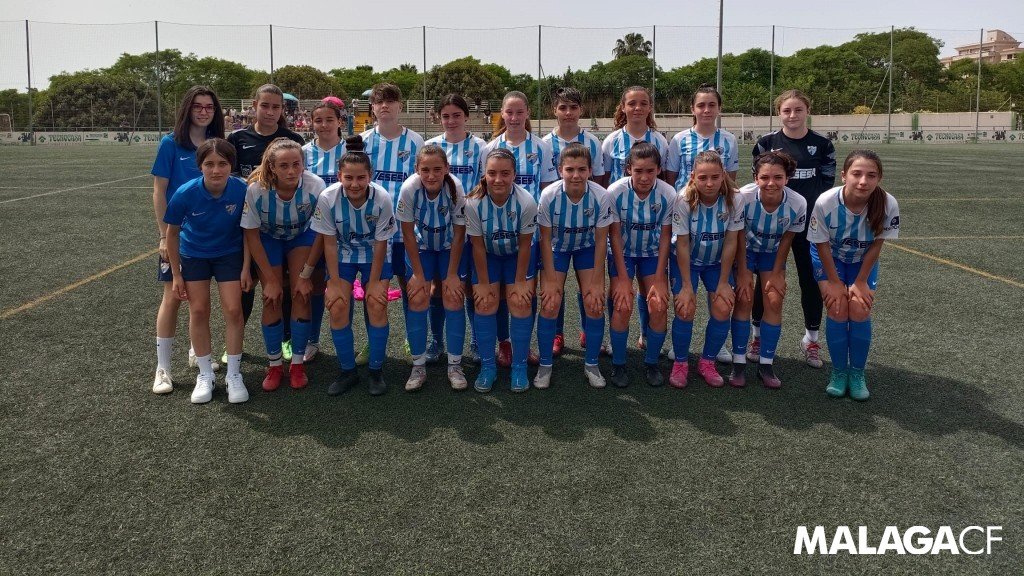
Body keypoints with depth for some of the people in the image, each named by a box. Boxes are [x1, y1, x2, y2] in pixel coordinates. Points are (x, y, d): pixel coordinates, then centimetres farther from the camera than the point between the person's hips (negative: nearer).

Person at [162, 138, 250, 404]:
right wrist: (176, 274, -5)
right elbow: (172, 233, -10)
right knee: (198, 311, 1)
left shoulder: (242, 190, -26)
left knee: (233, 310, -5)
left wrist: (246, 268, -7)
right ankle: (205, 375, 18)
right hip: (194, 255, 0)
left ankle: (234, 375, 11)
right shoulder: (186, 193, -26)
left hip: (229, 254, 0)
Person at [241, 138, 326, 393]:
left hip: (302, 237, 0)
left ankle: (297, 364, 4)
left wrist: (306, 274, -16)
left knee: (301, 295, -11)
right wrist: (270, 279, -15)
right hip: (268, 239, 0)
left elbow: (320, 233, -18)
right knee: (271, 299, -6)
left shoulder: (315, 186, -32)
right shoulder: (256, 190, -32)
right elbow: (252, 235, -18)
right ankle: (274, 365, 10)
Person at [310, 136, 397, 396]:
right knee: (337, 308, -10)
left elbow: (381, 243, -16)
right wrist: (334, 283, -13)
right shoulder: (328, 198, -25)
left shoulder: (382, 199, -27)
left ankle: (376, 371, 7)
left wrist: (374, 282, -12)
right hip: (342, 254, 1)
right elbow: (329, 242, -15)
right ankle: (347, 371, 8)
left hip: (375, 255, -1)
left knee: (377, 307, -12)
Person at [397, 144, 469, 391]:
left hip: (450, 247, 0)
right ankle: (418, 366, 3)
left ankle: (455, 365, 5)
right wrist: (418, 273, -13)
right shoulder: (410, 188, -29)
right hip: (420, 247, 0)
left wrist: (452, 274, -14)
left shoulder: (455, 189, -29)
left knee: (454, 298, -10)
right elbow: (408, 233, -17)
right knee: (418, 299, -10)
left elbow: (459, 234, -17)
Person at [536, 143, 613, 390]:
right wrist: (551, 279, -15)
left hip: (587, 247, 1)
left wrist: (596, 281, -13)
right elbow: (545, 238, -16)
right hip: (557, 247, 0)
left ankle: (591, 364, 12)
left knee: (595, 304, -8)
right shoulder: (549, 196, -28)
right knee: (550, 303, -10)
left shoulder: (601, 196, -27)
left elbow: (601, 240, -15)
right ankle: (545, 365, 8)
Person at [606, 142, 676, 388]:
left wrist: (659, 279, -13)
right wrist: (623, 278, -17)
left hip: (652, 253, 1)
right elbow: (615, 235, -16)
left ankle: (652, 363, 10)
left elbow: (665, 236, -11)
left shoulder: (668, 194, -20)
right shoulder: (615, 192, -23)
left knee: (659, 306, -12)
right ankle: (618, 365, 3)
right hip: (622, 252, -1)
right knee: (623, 306, -17)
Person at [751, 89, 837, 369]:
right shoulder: (767, 143, -2)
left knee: (811, 279, 7)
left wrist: (816, 211, -5)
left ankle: (811, 339, 22)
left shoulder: (822, 144, 0)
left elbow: (827, 183, 3)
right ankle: (758, 335, 21)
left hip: (810, 222, 1)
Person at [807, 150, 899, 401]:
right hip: (829, 257, -1)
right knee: (838, 309, -15)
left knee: (860, 310, -14)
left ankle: (857, 373, 6)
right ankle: (839, 372, 5)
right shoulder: (825, 202, -33)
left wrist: (860, 282, -10)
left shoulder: (888, 205, -29)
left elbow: (876, 245, -14)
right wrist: (835, 282, -13)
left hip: (863, 260, 1)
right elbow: (822, 246, -18)